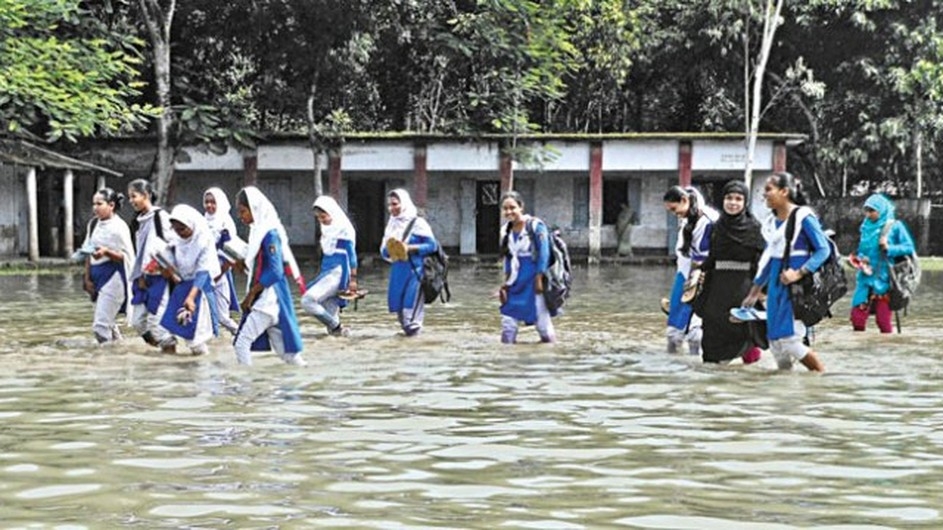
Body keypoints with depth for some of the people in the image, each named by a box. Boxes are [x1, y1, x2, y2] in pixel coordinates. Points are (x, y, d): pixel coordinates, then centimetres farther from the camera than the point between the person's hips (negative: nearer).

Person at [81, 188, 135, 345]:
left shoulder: (119, 227, -11)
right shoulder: (93, 224, 10)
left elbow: (127, 256, -11)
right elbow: (88, 254, 15)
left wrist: (106, 252, -26)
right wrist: (87, 278, 11)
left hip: (113, 277, -8)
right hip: (97, 276, 8)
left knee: (100, 324, -13)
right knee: (107, 323, 15)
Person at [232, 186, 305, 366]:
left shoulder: (270, 233, -15)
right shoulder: (257, 230, 12)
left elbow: (274, 272, -20)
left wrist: (251, 294, -16)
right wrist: (242, 263, 1)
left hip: (269, 296, -9)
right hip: (262, 296, 9)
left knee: (243, 341, -11)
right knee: (281, 347, 11)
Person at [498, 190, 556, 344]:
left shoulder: (535, 226, -11)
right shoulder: (506, 230, 8)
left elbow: (544, 254, -12)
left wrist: (539, 279, -16)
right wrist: (506, 282, 11)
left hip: (534, 280, -6)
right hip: (516, 283, 6)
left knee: (543, 325, -2)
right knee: (507, 324, 1)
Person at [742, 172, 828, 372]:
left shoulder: (803, 217, -9)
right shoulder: (772, 221, 11)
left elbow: (824, 250, -12)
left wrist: (799, 273, -23)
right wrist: (754, 291, 21)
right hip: (776, 285, 7)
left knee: (789, 339, -11)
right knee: (775, 340, 6)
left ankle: (824, 375, 5)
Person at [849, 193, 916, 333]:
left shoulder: (895, 226, -2)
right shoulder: (866, 227, 11)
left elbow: (909, 248, -5)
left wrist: (889, 248, -17)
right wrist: (858, 259, 0)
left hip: (884, 279, -4)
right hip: (865, 278, 4)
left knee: (883, 319, -4)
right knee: (857, 315, -3)